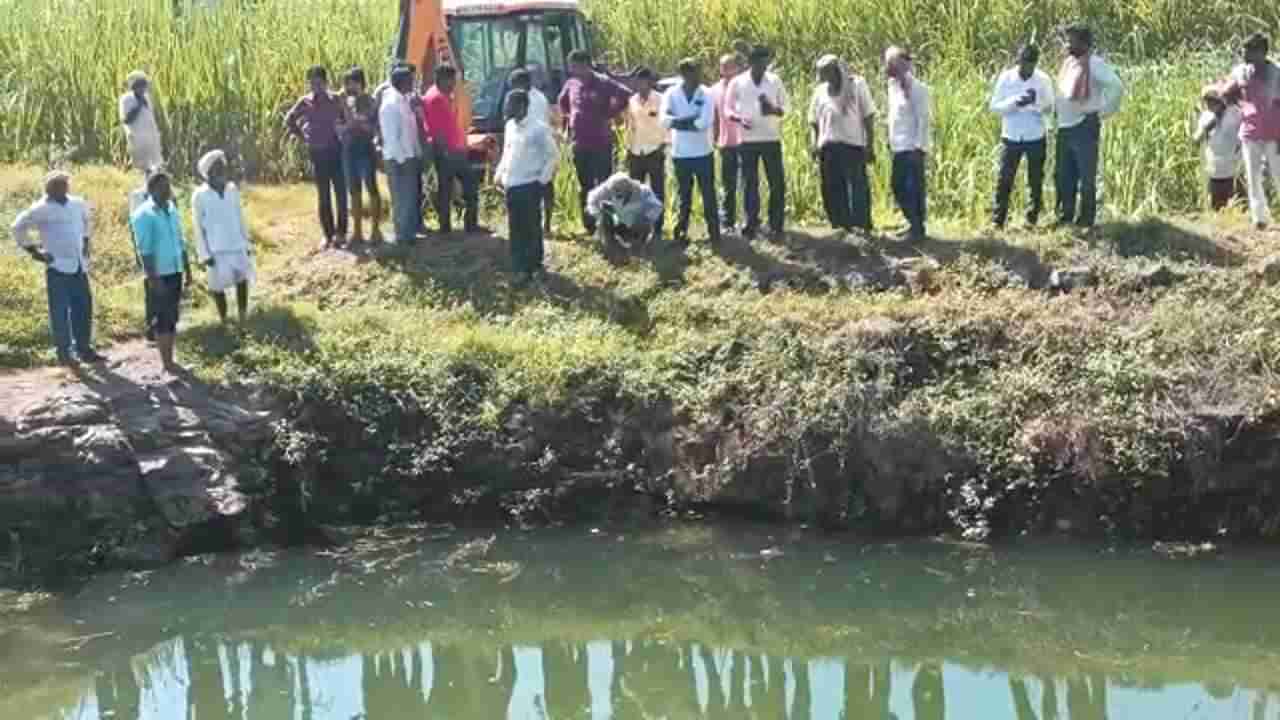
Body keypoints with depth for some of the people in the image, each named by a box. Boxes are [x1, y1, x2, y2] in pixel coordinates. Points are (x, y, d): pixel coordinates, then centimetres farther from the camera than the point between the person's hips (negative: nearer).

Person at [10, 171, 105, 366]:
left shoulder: (77, 204, 8)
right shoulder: (41, 209, -9)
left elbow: (85, 219, 30)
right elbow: (19, 227, -3)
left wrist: (85, 241, 20)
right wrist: (33, 250, -3)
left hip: (79, 266, 6)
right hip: (58, 267, -6)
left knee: (84, 308, 10)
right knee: (60, 311, -2)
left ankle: (84, 349, 21)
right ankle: (64, 352, 4)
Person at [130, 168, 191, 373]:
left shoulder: (172, 208, 9)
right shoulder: (144, 214, -12)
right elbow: (145, 250, -16)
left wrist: (187, 269, 14)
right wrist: (153, 278, -20)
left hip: (175, 271, 7)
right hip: (159, 274, -7)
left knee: (173, 318, 12)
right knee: (163, 318, -4)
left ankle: (170, 360, 20)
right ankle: (166, 363, 1)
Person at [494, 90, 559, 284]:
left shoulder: (538, 128, -11)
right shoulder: (509, 126, 9)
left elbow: (553, 155, -7)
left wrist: (542, 179, -10)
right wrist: (499, 174, 10)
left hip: (530, 185, -7)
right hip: (511, 185, 7)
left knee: (532, 227, 1)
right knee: (515, 228, 9)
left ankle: (534, 267, 9)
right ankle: (519, 268, 17)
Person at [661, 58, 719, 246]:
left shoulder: (705, 94, -4)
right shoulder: (671, 94, -3)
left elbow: (705, 122, -17)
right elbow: (665, 120, -18)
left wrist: (679, 122, -16)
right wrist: (691, 121, -23)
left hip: (703, 153, 0)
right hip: (680, 153, 0)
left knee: (709, 194, 3)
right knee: (684, 196, 10)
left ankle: (714, 232, 10)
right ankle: (682, 232, 17)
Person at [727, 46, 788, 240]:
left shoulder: (775, 81, 5)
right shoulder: (737, 82, 2)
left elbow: (785, 107, 8)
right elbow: (728, 109, 6)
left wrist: (775, 110, -15)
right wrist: (739, 119, -15)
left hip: (772, 138, 1)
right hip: (747, 140, -1)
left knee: (777, 182, -1)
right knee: (749, 183, 2)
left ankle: (776, 224, 7)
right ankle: (751, 224, 8)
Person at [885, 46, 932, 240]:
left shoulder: (916, 88, -13)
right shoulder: (893, 85, 11)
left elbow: (924, 120, -15)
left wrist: (919, 147, -19)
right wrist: (890, 141, 10)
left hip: (913, 147, -8)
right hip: (898, 147, 8)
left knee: (914, 188, -4)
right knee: (899, 188, 12)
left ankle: (918, 228, 2)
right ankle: (913, 224, 23)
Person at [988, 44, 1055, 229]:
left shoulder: (1043, 79, -4)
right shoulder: (1005, 78, -5)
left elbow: (1050, 108, 0)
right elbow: (994, 107, -4)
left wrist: (1036, 102, -21)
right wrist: (1015, 103, -21)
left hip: (1035, 138, 1)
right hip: (1011, 138, -1)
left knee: (1036, 181, 8)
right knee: (1005, 180, -1)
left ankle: (1032, 219, 19)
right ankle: (997, 221, 3)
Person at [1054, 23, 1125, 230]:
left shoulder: (1094, 64, -12)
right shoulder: (1068, 62, 13)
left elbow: (1116, 87, -19)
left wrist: (1103, 111, -13)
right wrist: (1058, 114, 14)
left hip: (1084, 127, -8)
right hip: (1065, 127, 8)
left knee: (1086, 177, 0)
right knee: (1064, 175, 13)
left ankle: (1086, 220, 6)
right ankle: (1065, 217, 22)